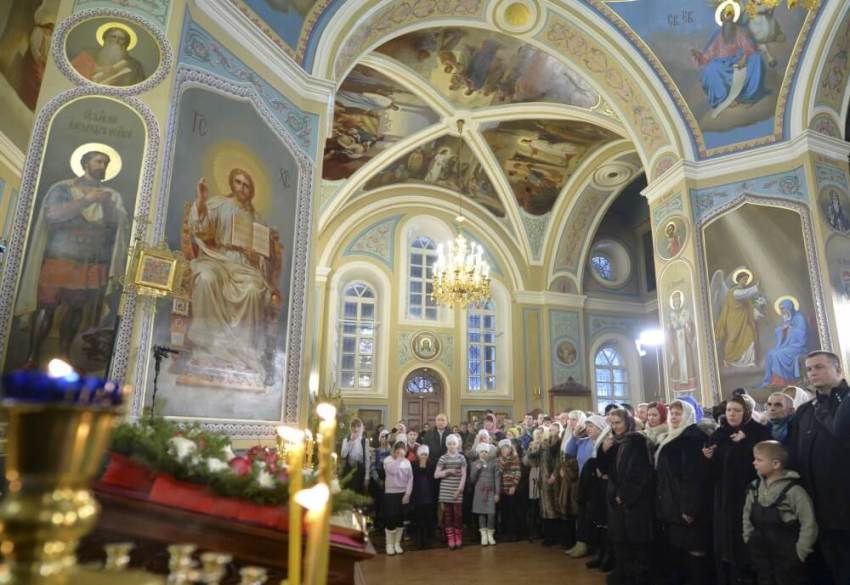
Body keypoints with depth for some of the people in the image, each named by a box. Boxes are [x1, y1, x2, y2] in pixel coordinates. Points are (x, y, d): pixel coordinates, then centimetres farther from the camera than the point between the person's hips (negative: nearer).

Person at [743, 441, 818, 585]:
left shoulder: (793, 490, -18)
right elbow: (747, 515, 12)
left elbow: (809, 523, -15)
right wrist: (749, 539, 9)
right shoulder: (754, 487, 1)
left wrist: (799, 552, -11)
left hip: (787, 556, -5)